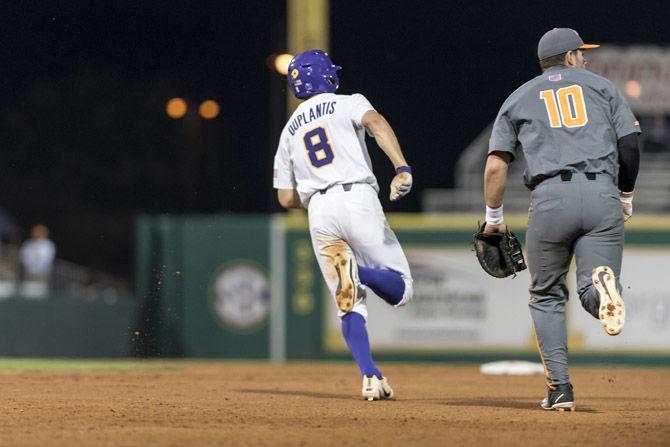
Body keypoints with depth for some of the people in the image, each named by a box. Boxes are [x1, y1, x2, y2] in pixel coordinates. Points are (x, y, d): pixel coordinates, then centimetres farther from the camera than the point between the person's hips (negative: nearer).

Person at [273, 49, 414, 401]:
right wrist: (402, 168, -24)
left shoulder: (290, 131, 23)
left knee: (350, 305, 7)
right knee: (400, 289, 0)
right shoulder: (348, 104, 12)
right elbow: (376, 123, -12)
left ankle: (370, 377, -12)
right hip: (358, 199, -4)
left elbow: (286, 198, 20)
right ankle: (358, 271, -32)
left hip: (319, 213, 4)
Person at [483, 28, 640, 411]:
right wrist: (626, 197, 22)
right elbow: (630, 144, 9)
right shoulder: (600, 86, 19)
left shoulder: (519, 98, 19)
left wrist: (494, 218, 22)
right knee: (593, 293, -1)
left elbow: (496, 166, 11)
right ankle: (601, 284, -40)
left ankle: (560, 387, 4)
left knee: (547, 295, 15)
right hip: (602, 195, 0)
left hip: (550, 197, 0)